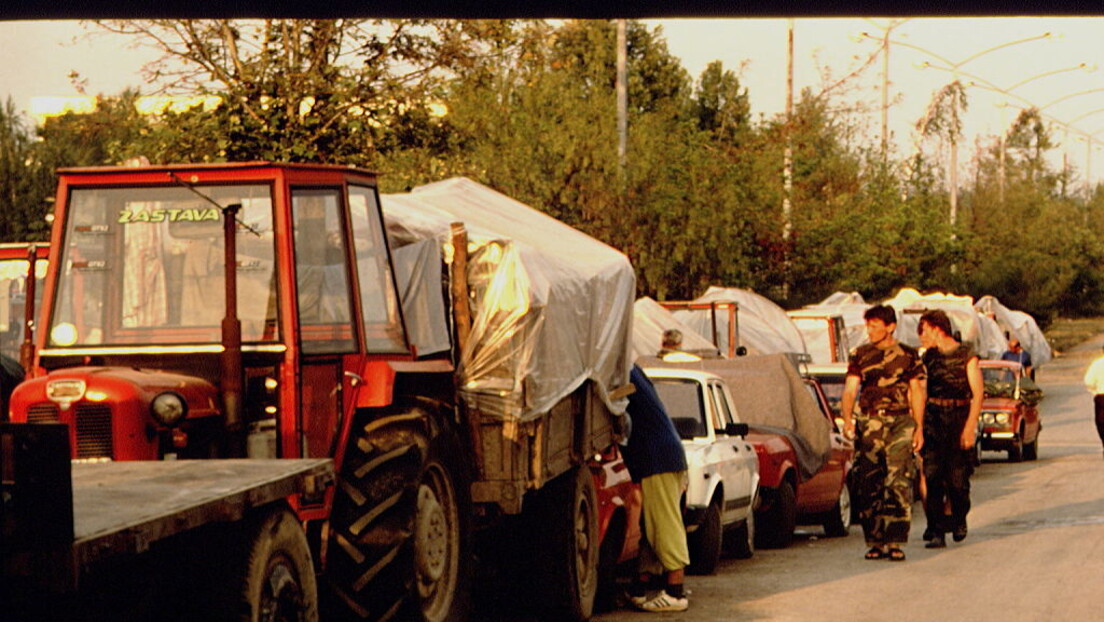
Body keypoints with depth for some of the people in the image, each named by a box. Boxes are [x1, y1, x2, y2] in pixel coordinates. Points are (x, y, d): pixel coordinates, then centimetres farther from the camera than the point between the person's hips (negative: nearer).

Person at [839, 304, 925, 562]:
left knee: (898, 483, -11)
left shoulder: (908, 355, 8)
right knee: (868, 486, 1)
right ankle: (876, 542, 9)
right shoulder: (860, 355, 11)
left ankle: (895, 543, -10)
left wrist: (919, 427, 4)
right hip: (868, 424, 2)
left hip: (900, 422, -2)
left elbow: (916, 393, 10)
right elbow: (850, 389, 2)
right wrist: (847, 418, -15)